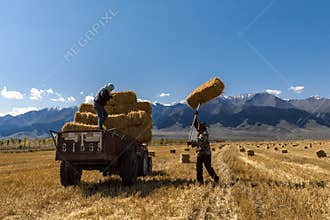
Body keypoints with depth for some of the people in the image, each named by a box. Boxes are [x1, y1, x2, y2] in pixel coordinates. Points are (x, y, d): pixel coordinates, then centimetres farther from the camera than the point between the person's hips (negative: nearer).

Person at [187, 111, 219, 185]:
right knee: (198, 167, 7)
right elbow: (195, 124, 18)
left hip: (206, 153, -8)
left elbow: (200, 143, -26)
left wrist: (191, 142, -28)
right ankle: (200, 181, 13)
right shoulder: (199, 132, 8)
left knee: (208, 167, -4)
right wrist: (196, 115, 16)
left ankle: (216, 179, 8)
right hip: (200, 153, 8)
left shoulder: (205, 134, -17)